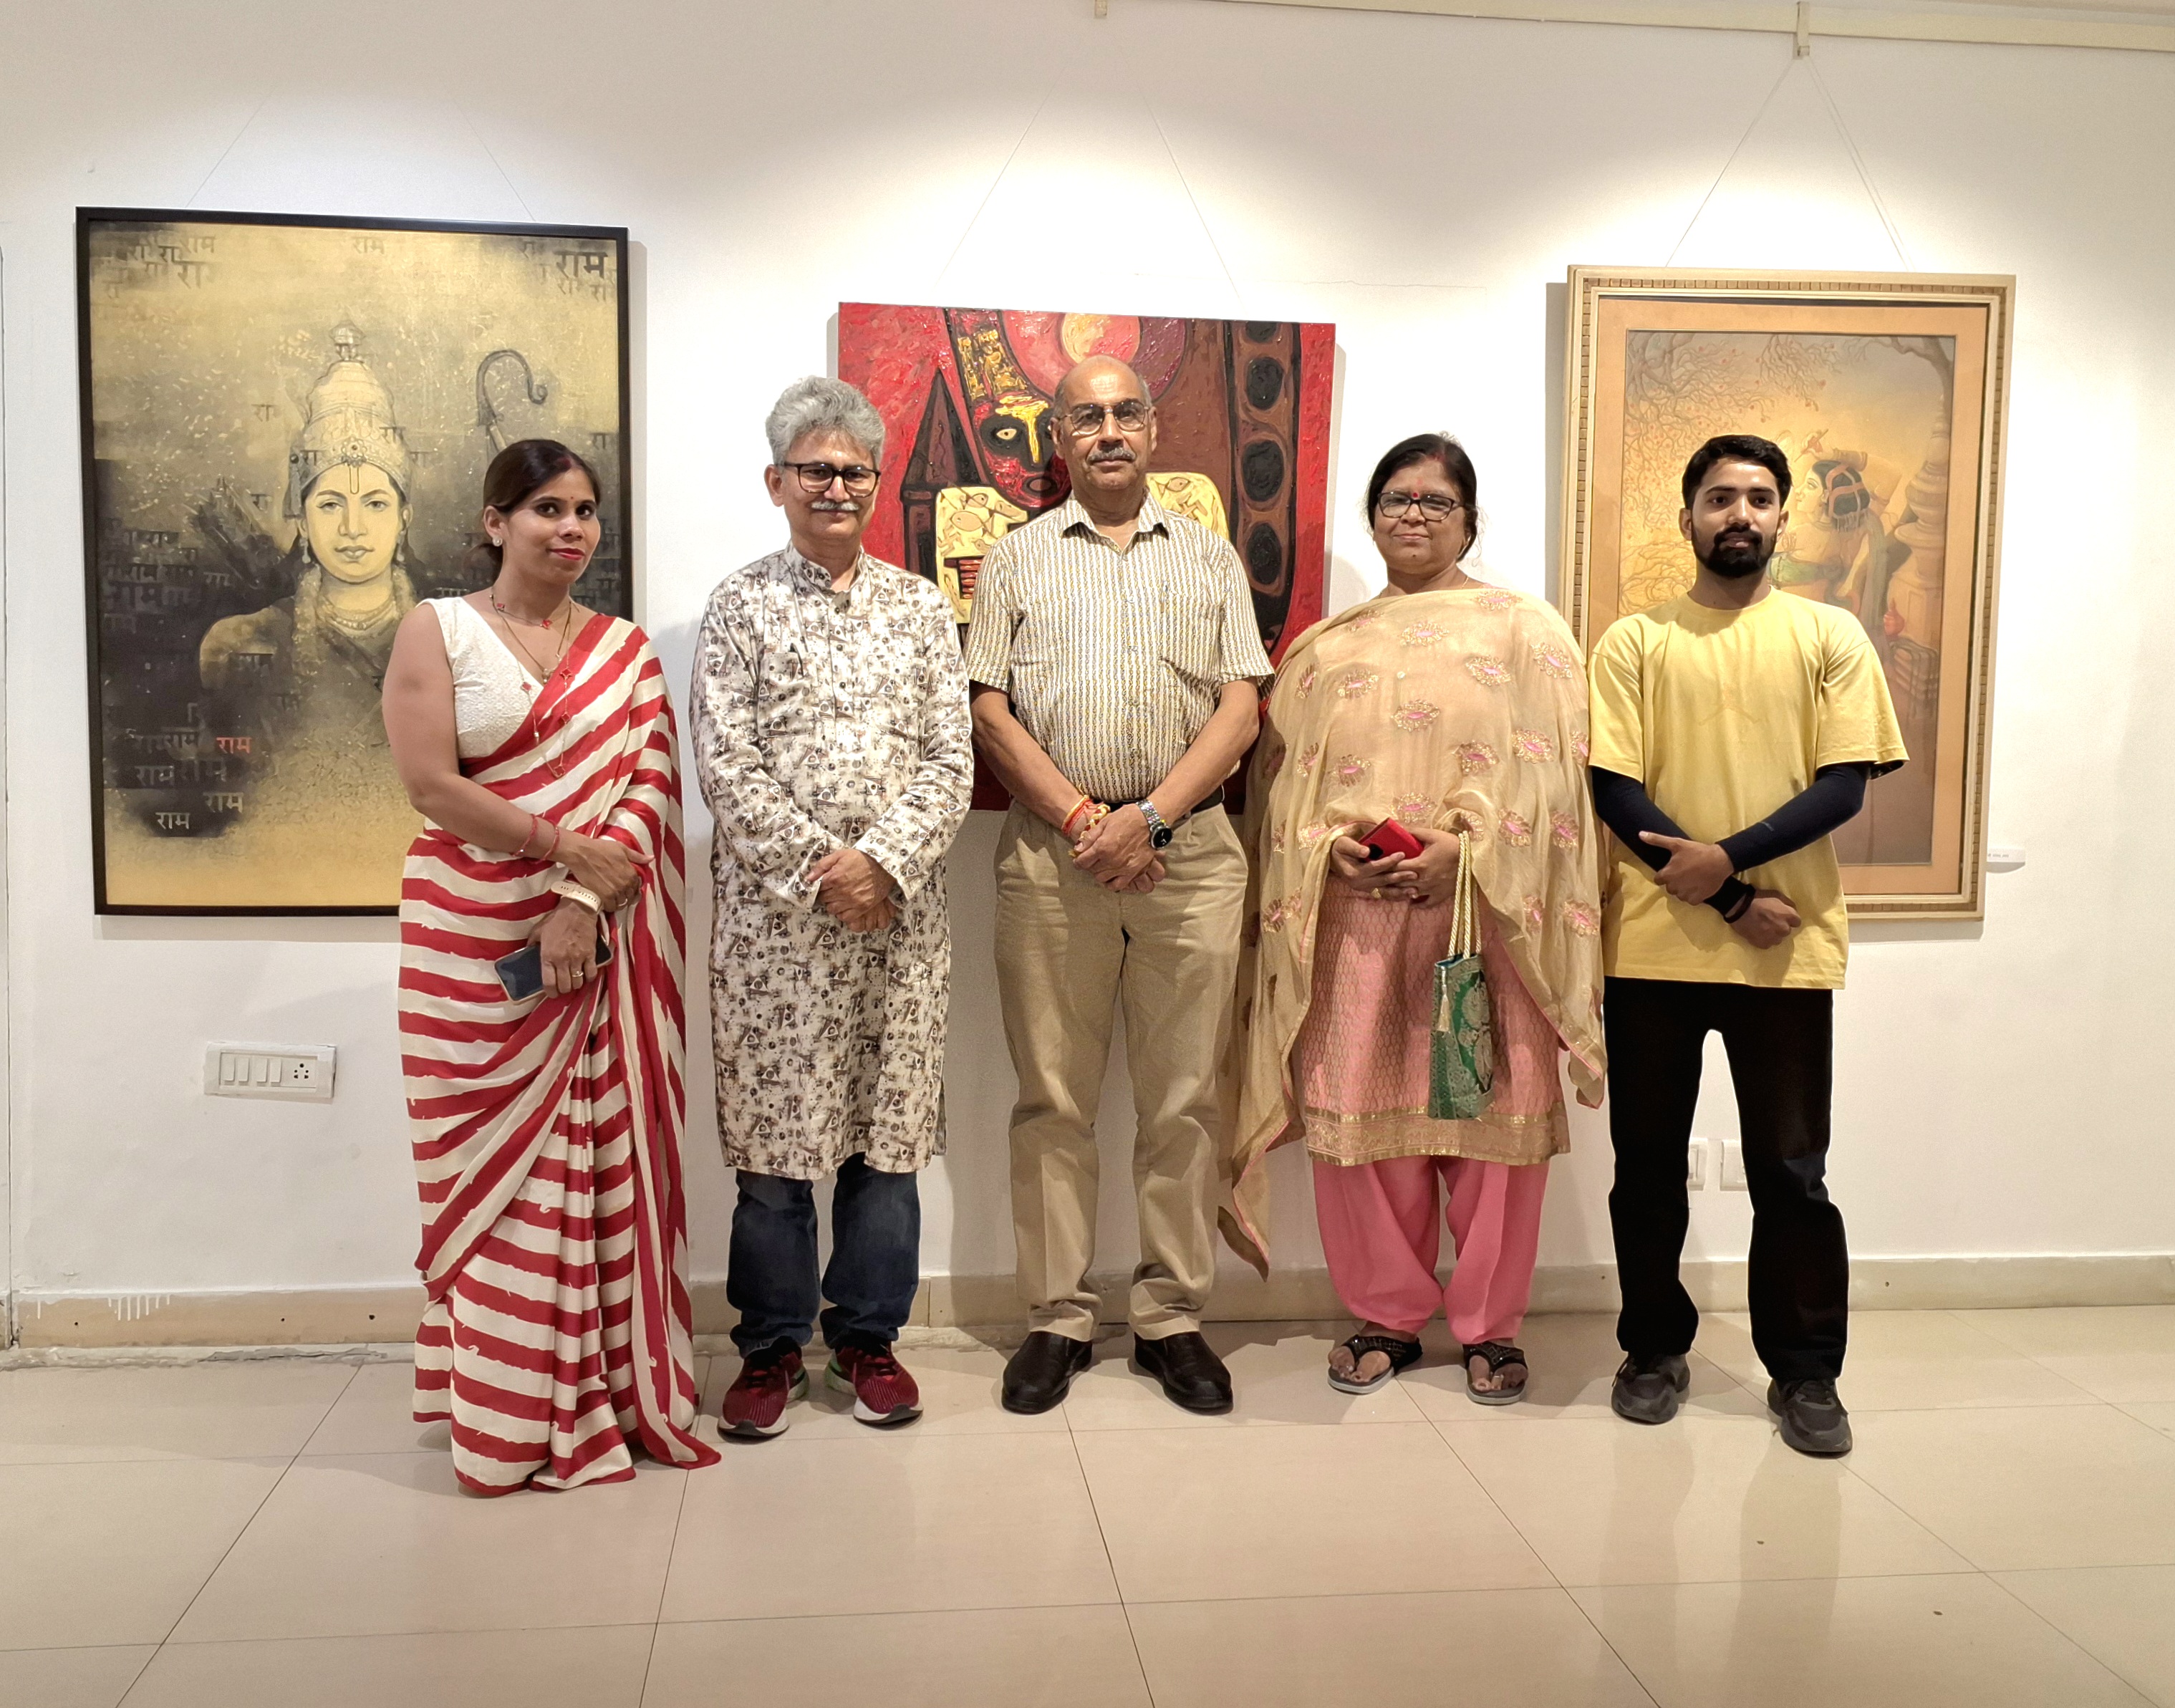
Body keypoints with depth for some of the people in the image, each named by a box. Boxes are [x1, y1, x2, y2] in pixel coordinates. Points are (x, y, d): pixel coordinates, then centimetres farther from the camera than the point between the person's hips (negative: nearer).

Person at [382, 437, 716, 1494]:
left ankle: (608, 1388, 16)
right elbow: (430, 782, -8)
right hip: (475, 938, -2)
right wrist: (564, 845, -13)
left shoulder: (625, 648, 11)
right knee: (493, 1162, 2)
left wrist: (584, 902, -13)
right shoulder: (438, 631, 2)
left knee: (604, 1152, 4)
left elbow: (650, 789, 1)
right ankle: (504, 1414, 13)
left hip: (600, 937, 3)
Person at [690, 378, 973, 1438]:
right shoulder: (740, 605, 3)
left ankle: (868, 1337, 23)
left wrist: (884, 862, -12)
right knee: (772, 1131, 2)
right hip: (773, 908, -2)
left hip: (899, 908, 2)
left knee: (888, 1126, 7)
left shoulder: (921, 608, 10)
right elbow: (725, 766, -5)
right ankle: (772, 1347, 19)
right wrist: (821, 869, -13)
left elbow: (950, 763, 3)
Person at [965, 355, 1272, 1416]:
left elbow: (1241, 709, 4)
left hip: (1190, 850, 1)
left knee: (1183, 1098, 4)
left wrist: (1149, 818, -9)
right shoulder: (1017, 560, 11)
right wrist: (1080, 821, -9)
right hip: (1051, 851, 0)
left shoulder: (1211, 559, 13)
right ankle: (1058, 1319, 15)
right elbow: (991, 711, 3)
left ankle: (1172, 1318, 16)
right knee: (1053, 1098, 4)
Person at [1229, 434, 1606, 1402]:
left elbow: (1549, 775, -2)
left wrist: (1463, 848, -15)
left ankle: (1489, 1323, 16)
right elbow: (1285, 778, 11)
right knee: (1356, 1110, 2)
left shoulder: (1523, 631, 8)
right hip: (1351, 915, 2)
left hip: (1484, 912, -2)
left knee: (1491, 1112, 0)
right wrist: (1333, 844, -8)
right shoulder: (1326, 648, 17)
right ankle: (1385, 1315, 18)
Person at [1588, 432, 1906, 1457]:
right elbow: (1614, 791, -4)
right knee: (1648, 1162, 9)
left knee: (1791, 1171, 6)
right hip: (1654, 944, 0)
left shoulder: (1829, 636, 7)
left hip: (1787, 949, 0)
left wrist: (1730, 856, -16)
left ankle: (1805, 1371, 19)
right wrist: (1733, 902, -11)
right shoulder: (1636, 642, 5)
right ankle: (1655, 1349, 25)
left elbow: (1845, 785, -2)